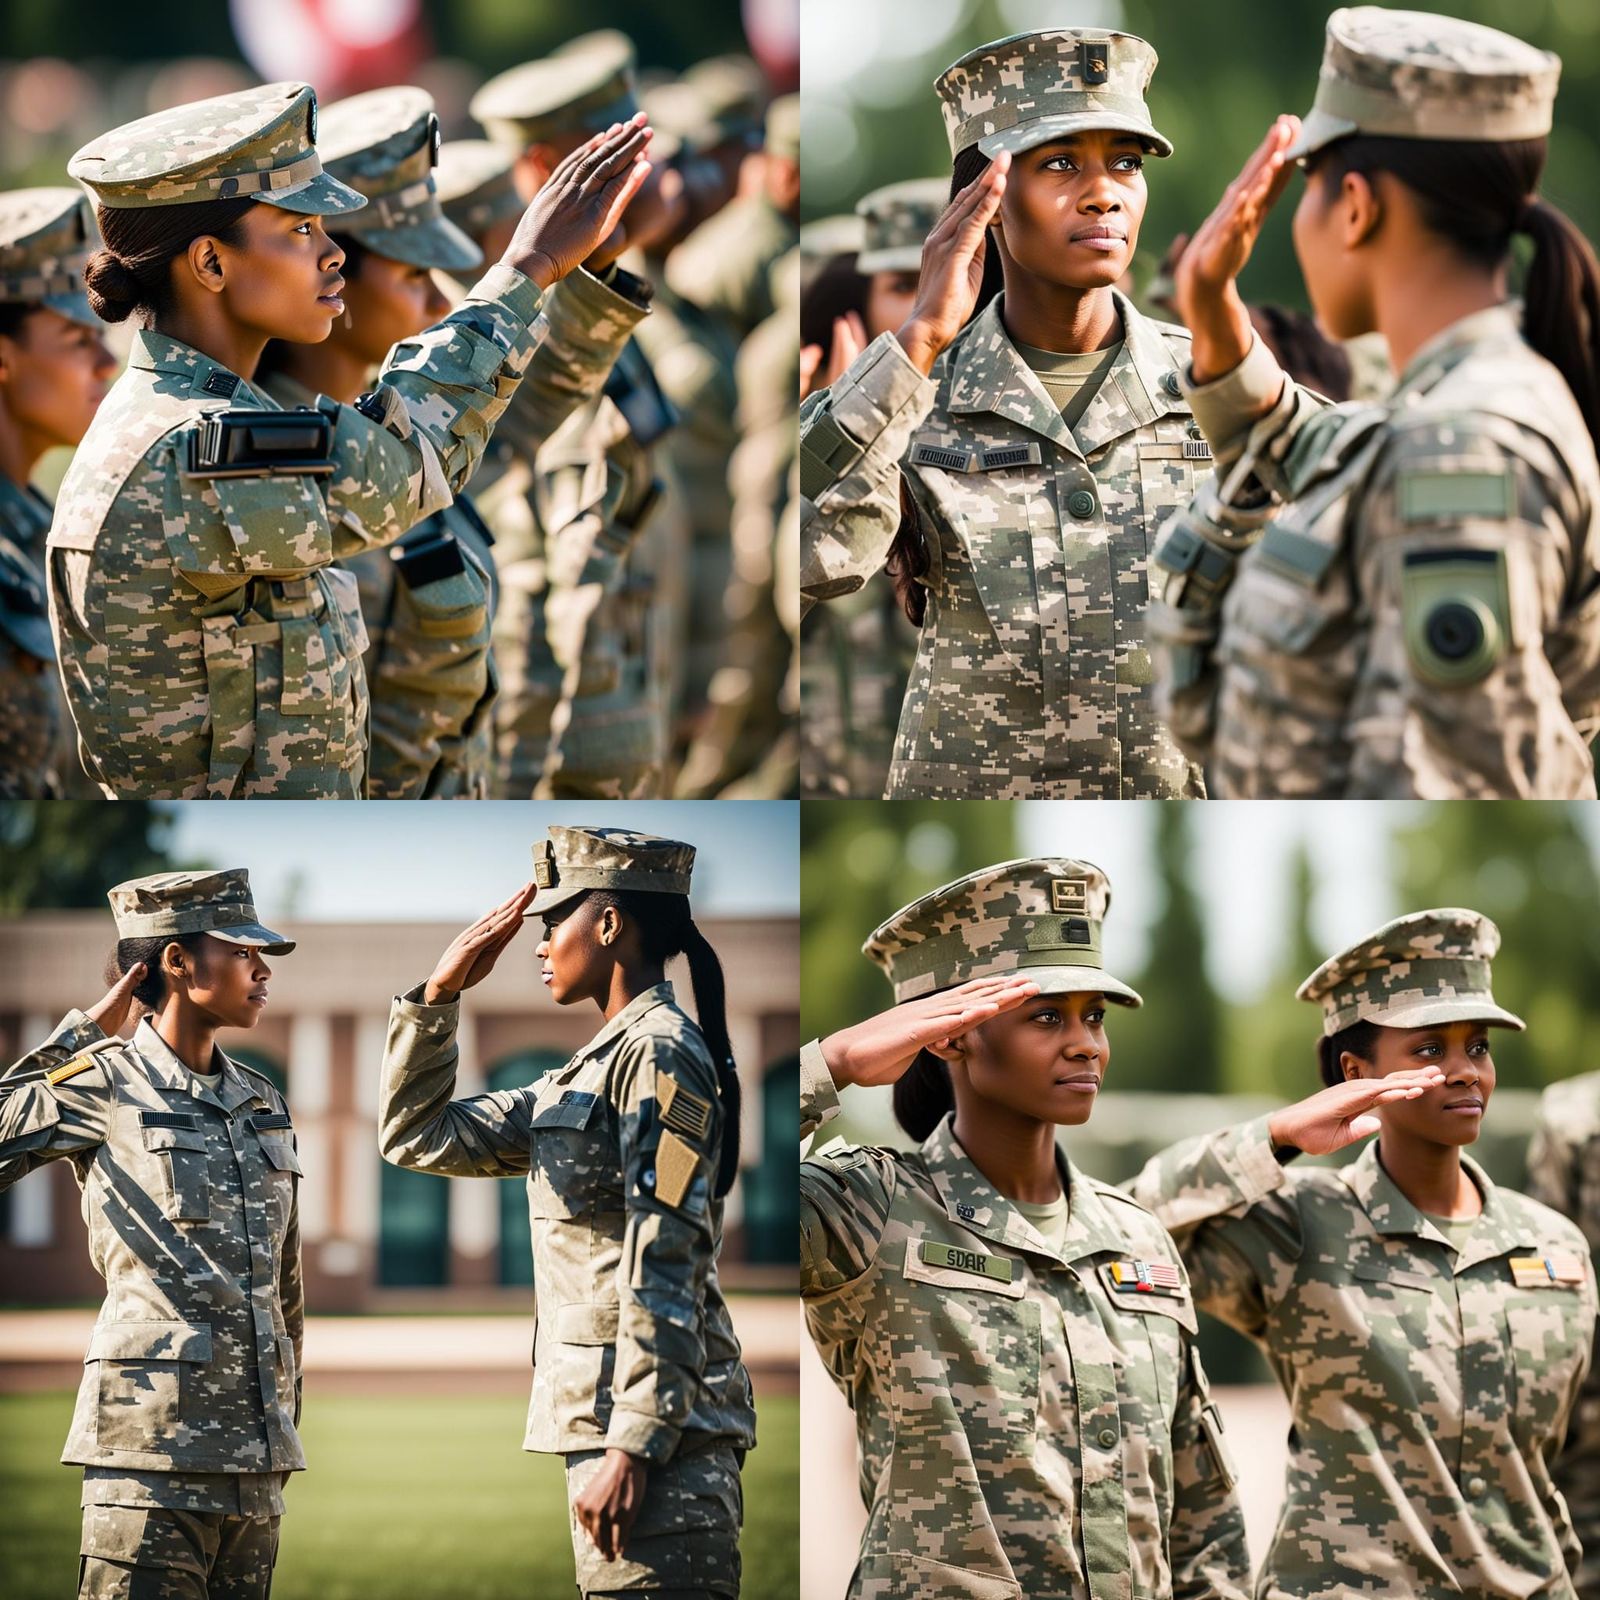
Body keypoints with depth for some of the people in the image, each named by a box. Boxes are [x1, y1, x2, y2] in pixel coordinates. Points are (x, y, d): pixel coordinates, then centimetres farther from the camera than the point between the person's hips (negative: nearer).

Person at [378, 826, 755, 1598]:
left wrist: (632, 1447, -22)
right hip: (605, 1417, 10)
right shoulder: (591, 1071, 20)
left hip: (652, 1420, -10)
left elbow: (664, 1269, -17)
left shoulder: (659, 1053, -9)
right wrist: (437, 996, 12)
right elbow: (414, 1135, 25)